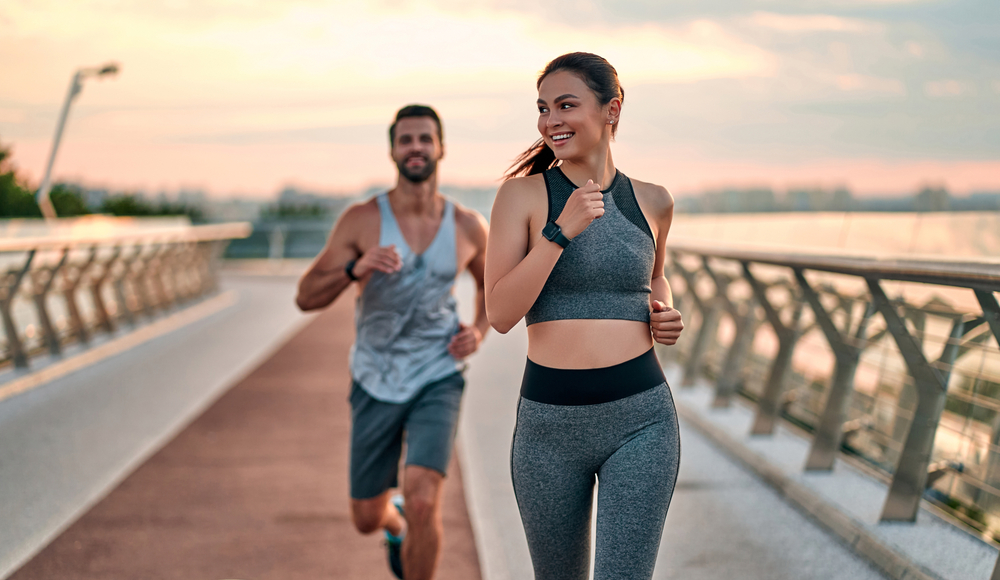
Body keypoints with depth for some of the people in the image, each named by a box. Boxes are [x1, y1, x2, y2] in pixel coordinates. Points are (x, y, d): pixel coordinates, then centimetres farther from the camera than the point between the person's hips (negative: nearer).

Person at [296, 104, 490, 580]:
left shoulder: (467, 227, -3)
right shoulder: (362, 220, -9)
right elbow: (306, 297, -12)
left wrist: (479, 331, -2)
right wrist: (356, 267, -31)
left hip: (437, 382, -1)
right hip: (376, 385, 1)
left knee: (422, 501, -22)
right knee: (366, 519, 13)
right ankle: (396, 524, 52)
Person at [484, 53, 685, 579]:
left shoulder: (651, 201, 6)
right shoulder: (522, 194, -2)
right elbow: (500, 313, -11)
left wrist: (664, 316, 6)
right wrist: (561, 231, -18)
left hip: (640, 419, 0)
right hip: (549, 421, 0)